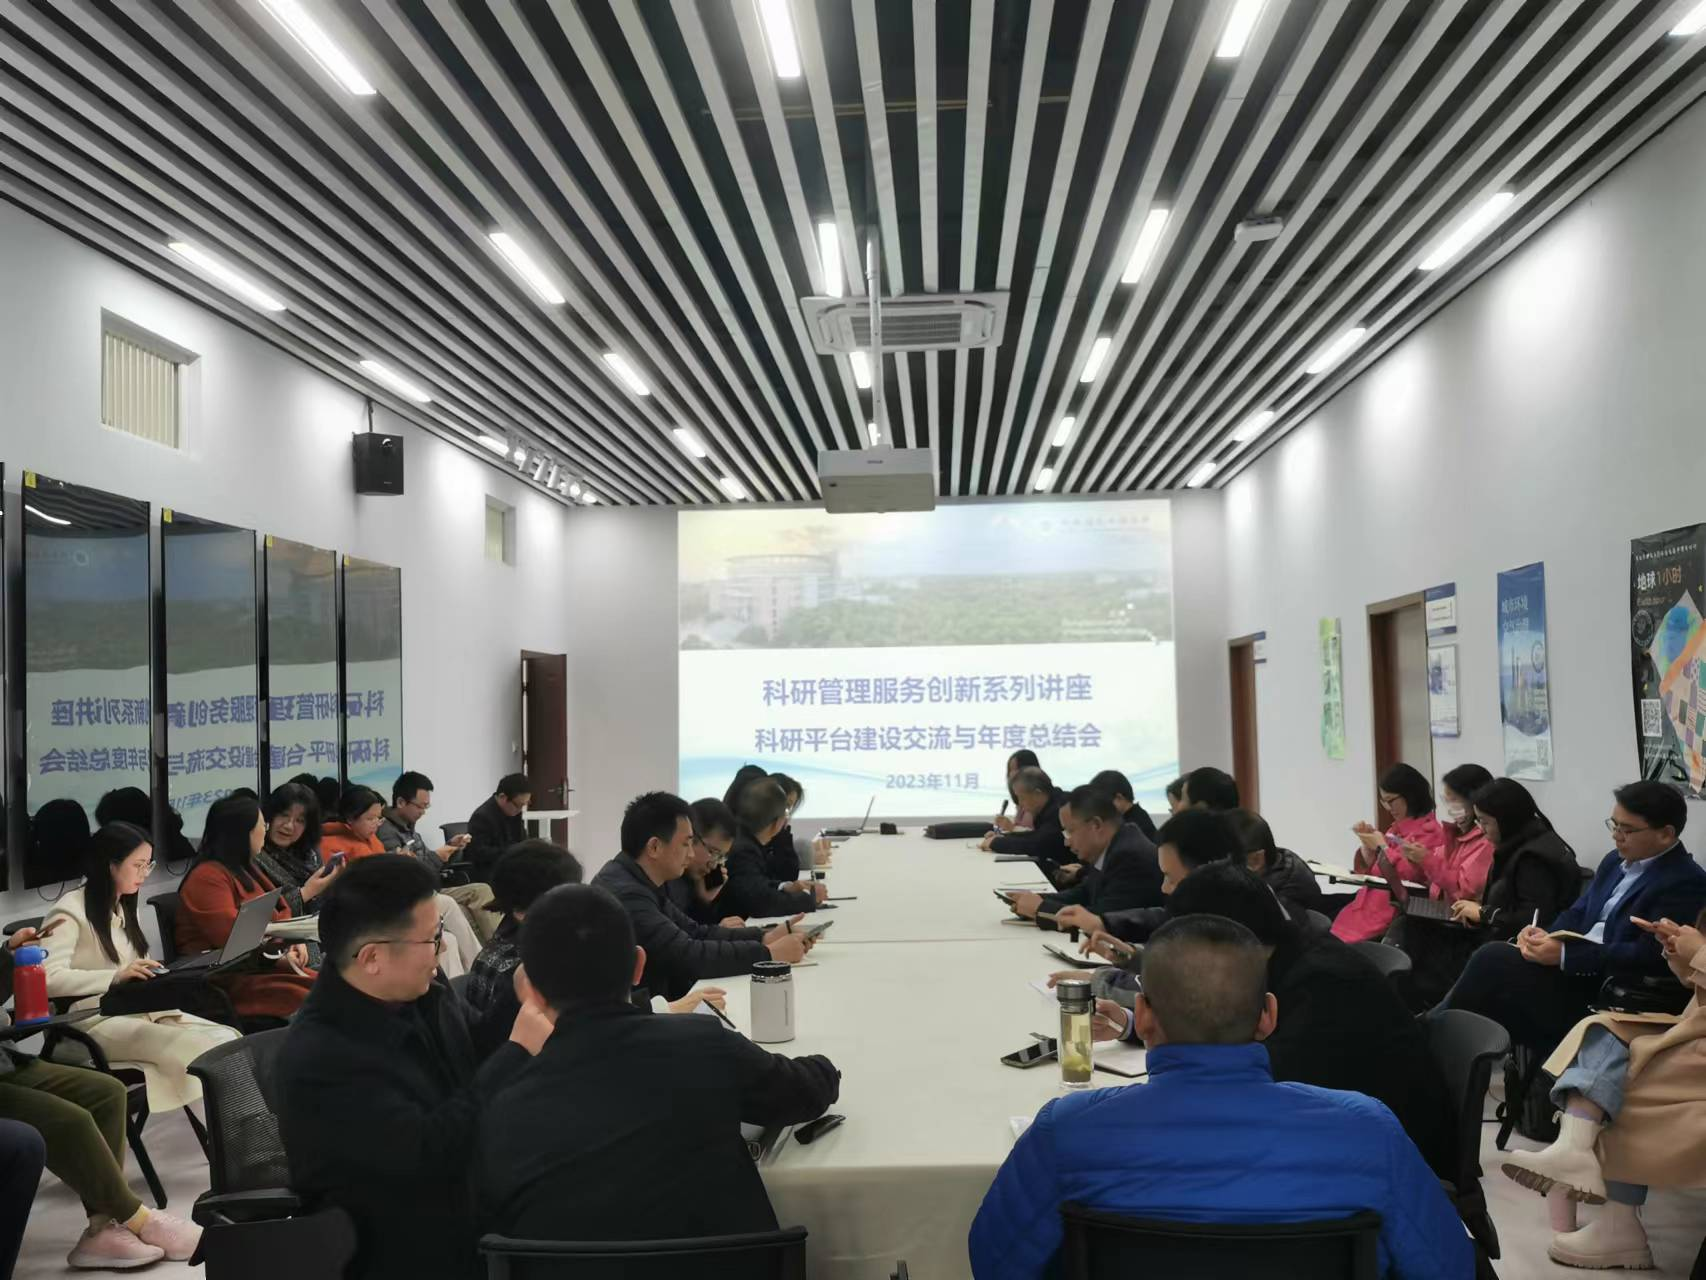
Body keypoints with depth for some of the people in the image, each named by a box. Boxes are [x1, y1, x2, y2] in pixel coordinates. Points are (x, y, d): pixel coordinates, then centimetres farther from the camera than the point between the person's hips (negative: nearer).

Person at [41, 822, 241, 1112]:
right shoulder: (70, 912, -5)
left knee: (227, 1039, -19)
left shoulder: (123, 908, 22)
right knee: (198, 1049, -32)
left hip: (139, 1010, 8)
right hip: (95, 1020, -8)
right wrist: (117, 975, -27)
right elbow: (49, 978, -20)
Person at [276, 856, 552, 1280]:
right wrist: (520, 1051, -21)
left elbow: (477, 1056, 16)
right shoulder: (318, 1060, -23)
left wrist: (524, 1001, -5)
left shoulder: (424, 991, -1)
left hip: (475, 1219, 7)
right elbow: (427, 1154, -26)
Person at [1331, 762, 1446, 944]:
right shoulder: (1396, 828, 18)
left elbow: (1405, 875, -16)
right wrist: (1367, 844, 3)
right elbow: (1369, 870, 20)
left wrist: (1381, 846, -7)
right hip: (1369, 904, 9)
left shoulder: (1428, 831, -8)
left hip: (1393, 911, -8)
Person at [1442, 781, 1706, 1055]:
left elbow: (1649, 956, -20)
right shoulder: (1616, 860, 16)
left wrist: (1565, 955, -24)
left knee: (1493, 959, -20)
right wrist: (1544, 935, -7)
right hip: (1574, 972, 8)